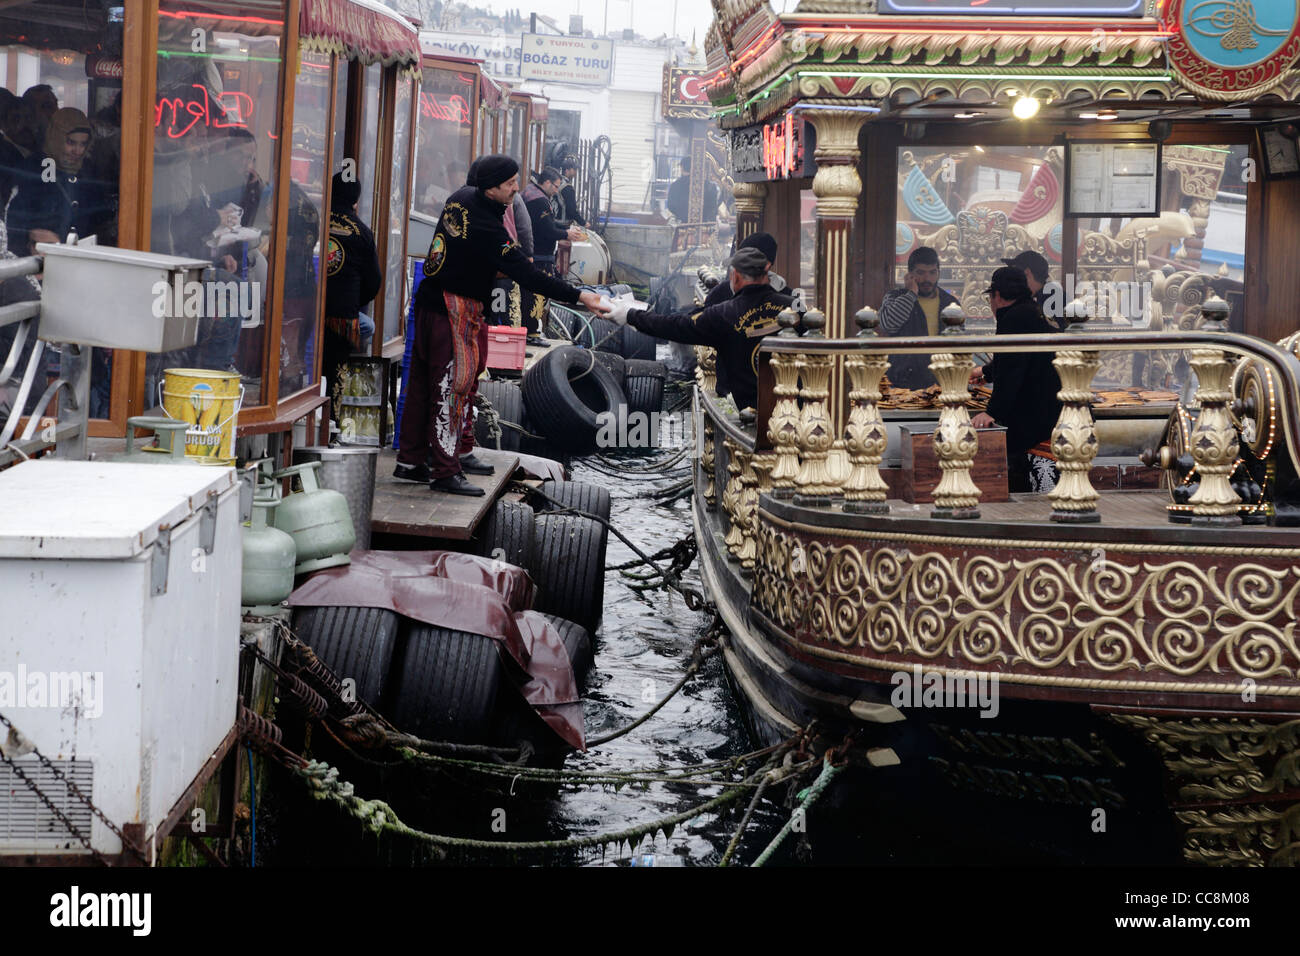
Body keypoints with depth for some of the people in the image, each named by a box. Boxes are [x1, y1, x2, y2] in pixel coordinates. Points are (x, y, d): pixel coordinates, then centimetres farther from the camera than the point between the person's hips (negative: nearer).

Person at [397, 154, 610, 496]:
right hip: (453, 313, -9)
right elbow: (527, 276, -25)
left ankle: (410, 461, 21)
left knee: (423, 383, 13)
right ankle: (445, 471, -2)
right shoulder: (486, 227, -23)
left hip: (431, 302, 9)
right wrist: (578, 297, -25)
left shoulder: (461, 197, 3)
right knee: (451, 388, -5)